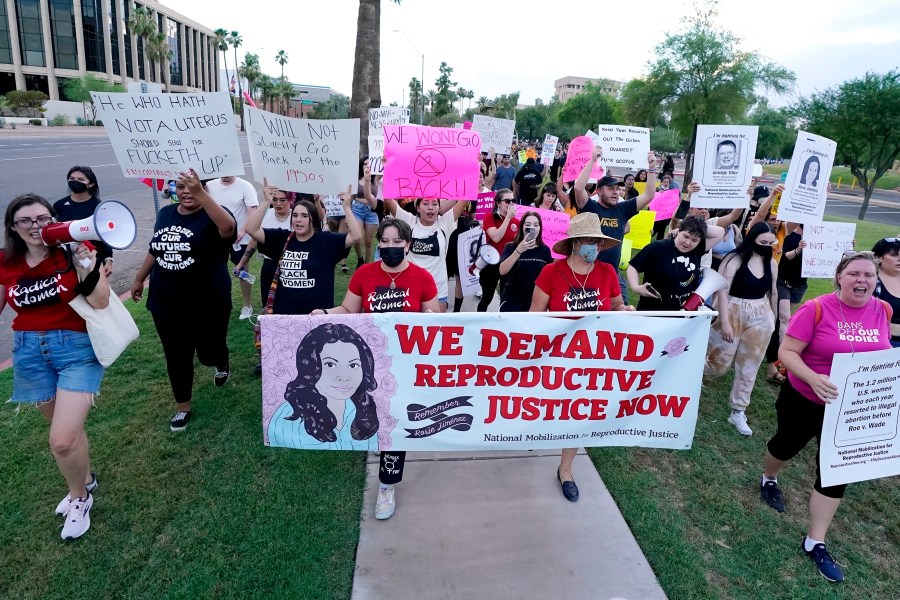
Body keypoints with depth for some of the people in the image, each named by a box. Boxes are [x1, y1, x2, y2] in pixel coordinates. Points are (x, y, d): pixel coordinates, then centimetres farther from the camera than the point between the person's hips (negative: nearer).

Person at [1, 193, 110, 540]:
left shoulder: (73, 251, -10)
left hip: (78, 348, -4)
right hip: (29, 352, 4)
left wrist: (85, 266, -28)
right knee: (66, 428, 18)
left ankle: (79, 497, 19)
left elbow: (100, 303, -16)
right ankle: (85, 481, 45)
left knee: (62, 440, -10)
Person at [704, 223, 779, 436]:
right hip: (733, 314, -5)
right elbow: (722, 291, -18)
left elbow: (772, 292, 15)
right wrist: (724, 322, -22)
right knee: (719, 363, 0)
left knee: (749, 367, 8)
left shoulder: (771, 263, 3)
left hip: (760, 319, 5)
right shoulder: (735, 259, -13)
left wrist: (774, 318, 21)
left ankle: (738, 412, 18)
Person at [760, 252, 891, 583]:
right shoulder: (816, 309, -21)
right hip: (805, 400, -3)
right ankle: (768, 479, 56)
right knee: (787, 444, 22)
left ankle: (815, 542, 20)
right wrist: (813, 378, -36)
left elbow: (882, 354, 11)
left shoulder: (883, 311, -5)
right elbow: (786, 352, -21)